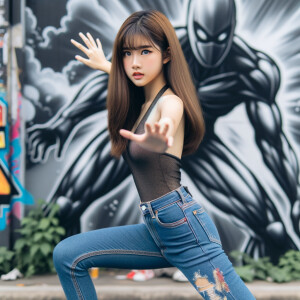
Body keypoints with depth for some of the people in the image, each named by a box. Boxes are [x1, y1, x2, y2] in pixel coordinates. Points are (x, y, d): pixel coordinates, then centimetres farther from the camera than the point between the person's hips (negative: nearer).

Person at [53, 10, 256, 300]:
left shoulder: (170, 102, -14)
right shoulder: (140, 100, 10)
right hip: (156, 228, 8)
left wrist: (157, 140, -63)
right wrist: (105, 65, 53)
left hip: (183, 225, -8)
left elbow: (167, 120, -41)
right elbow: (131, 77, 38)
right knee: (67, 257, 2)